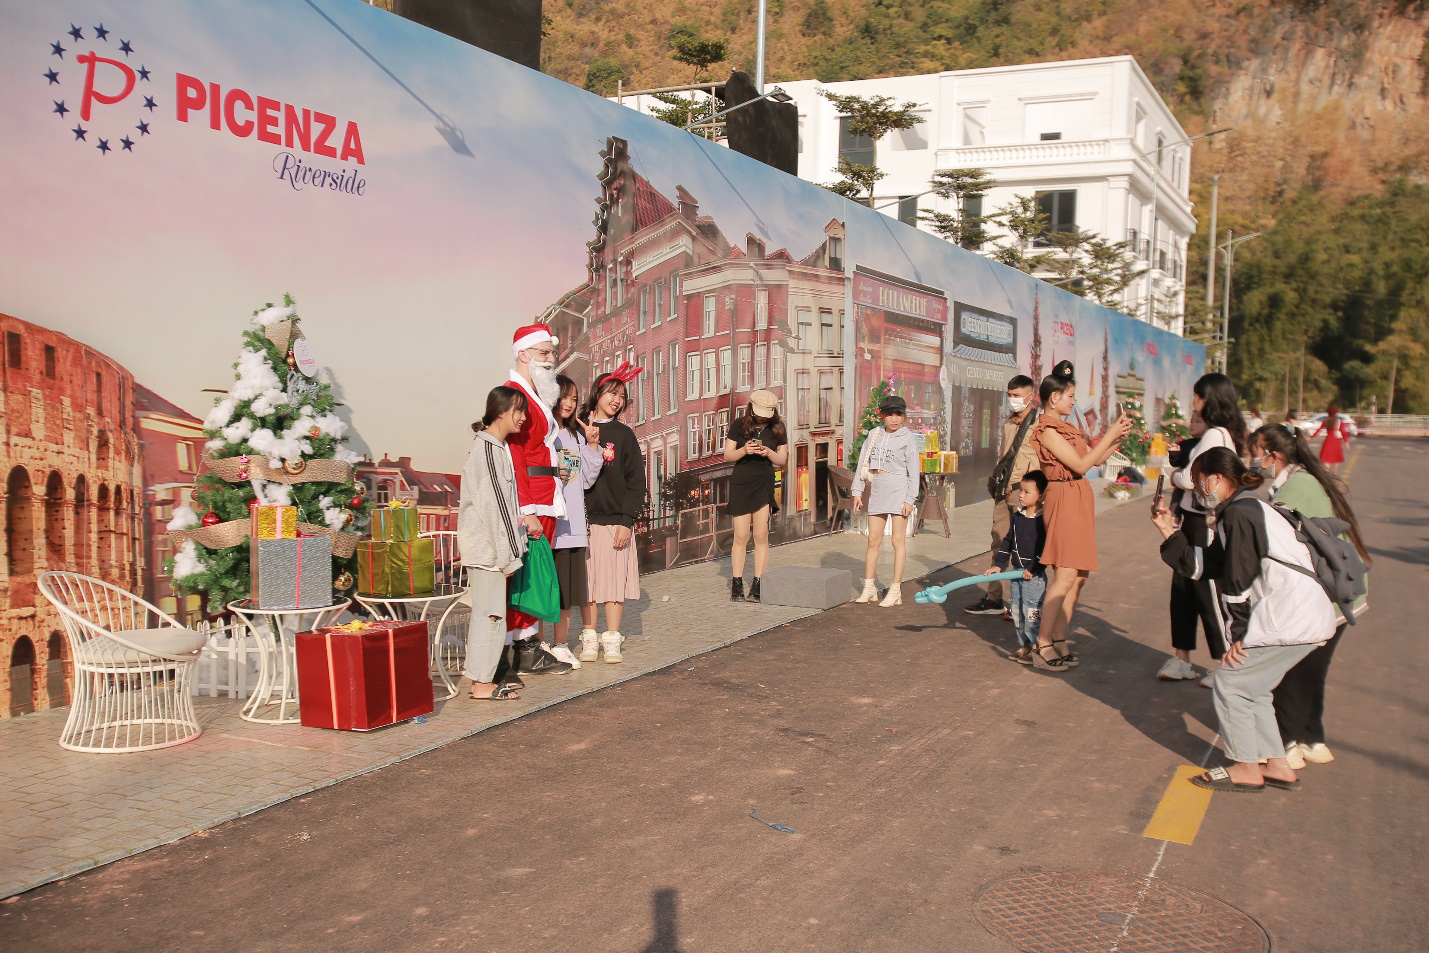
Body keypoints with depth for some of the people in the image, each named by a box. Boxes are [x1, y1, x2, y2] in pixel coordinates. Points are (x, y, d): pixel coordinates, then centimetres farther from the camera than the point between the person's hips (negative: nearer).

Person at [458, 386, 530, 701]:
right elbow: (493, 504, -18)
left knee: (487, 612, 13)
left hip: (491, 546, 10)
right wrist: (508, 554, -17)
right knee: (491, 613, -6)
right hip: (486, 546, -10)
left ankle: (484, 677, 20)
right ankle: (482, 683, 0)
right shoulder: (488, 449, -15)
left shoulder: (498, 447, 16)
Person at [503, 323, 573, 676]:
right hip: (527, 504, -10)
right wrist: (527, 511, -22)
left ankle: (532, 648, 18)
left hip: (543, 503, 10)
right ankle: (524, 653, 0)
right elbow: (513, 458, -18)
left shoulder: (536, 396, 19)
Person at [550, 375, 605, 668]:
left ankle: (560, 644, 16)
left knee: (570, 586, 8)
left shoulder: (577, 435, 16)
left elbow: (586, 481, 12)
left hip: (573, 522, 6)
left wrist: (591, 446, 4)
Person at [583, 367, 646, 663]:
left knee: (614, 581, 0)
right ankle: (589, 641, 11)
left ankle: (612, 642, 7)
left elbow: (636, 480, 1)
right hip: (584, 519, 1)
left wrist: (627, 520, -6)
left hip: (615, 519, 0)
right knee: (587, 582, 3)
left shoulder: (624, 435, 4)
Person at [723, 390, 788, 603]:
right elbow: (727, 455, 2)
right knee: (741, 537, -2)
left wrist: (769, 453, -14)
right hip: (740, 483, -1)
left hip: (764, 484, 1)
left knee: (761, 536, -3)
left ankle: (757, 586, 2)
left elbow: (783, 460, 7)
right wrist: (743, 451, -18)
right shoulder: (740, 425, 1)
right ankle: (736, 585, 5)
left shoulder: (777, 428, 5)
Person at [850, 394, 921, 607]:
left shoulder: (908, 438, -2)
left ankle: (895, 591, 3)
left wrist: (910, 499, -9)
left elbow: (913, 471, -4)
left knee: (898, 541, -1)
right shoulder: (874, 434, 9)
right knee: (873, 540, 8)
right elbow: (862, 463, 12)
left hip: (898, 491, -4)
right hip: (877, 491, 5)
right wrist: (857, 491, 7)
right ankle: (869, 588, 16)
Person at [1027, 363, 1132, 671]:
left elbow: (1096, 460, 19)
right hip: (1063, 499, -9)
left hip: (1080, 500, 9)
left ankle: (1059, 641, 11)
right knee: (1065, 574, -14)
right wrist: (1109, 435, -10)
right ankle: (1042, 646, -10)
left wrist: (1119, 439, 7)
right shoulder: (1046, 431, -11)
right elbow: (1081, 464, -15)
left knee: (1080, 576, 7)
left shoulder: (1067, 428, 17)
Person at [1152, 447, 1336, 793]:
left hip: (1291, 619, -10)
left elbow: (1238, 580, -15)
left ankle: (1247, 768, 9)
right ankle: (1277, 766, 24)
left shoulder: (1239, 513, -14)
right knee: (1250, 686, 18)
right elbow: (1201, 565, 18)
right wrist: (1168, 531, 14)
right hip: (1310, 618, 10)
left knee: (1229, 681, -1)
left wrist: (1237, 634, -8)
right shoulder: (1238, 512, 18)